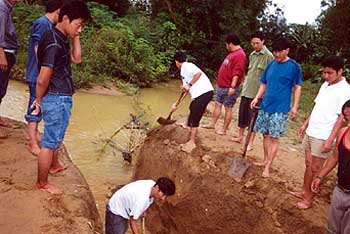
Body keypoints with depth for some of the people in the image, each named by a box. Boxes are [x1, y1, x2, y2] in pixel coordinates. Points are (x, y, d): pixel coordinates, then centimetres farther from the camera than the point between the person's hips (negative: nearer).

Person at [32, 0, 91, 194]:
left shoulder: (60, 38, 6)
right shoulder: (54, 44, -24)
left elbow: (76, 59, 16)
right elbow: (42, 80, -23)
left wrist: (75, 37, 5)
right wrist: (39, 101, -7)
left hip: (60, 98, 10)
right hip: (57, 99, -10)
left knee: (55, 136, 27)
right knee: (50, 141, 4)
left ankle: (54, 165, 49)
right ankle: (42, 183, 19)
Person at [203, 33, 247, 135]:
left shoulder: (240, 55, -17)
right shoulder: (232, 53, 16)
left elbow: (237, 72, -24)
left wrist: (232, 86, -28)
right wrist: (219, 82, 25)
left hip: (229, 88, -10)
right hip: (222, 86, 10)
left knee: (228, 108, 0)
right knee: (217, 104, 14)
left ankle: (224, 129, 7)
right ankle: (212, 124, 23)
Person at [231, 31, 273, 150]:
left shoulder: (268, 56, -12)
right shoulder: (252, 55, 10)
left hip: (257, 92, -7)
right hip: (246, 90, 7)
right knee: (242, 114, 14)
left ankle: (250, 143, 11)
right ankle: (240, 137, 31)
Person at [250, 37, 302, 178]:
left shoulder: (294, 66, -7)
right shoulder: (271, 64, 8)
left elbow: (297, 87, -6)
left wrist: (295, 106, -12)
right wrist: (257, 98, 1)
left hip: (280, 109, -5)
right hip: (265, 106, 5)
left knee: (274, 138, -2)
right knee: (266, 135, 13)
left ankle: (267, 167, 4)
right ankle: (265, 161, 28)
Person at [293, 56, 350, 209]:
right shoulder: (325, 85, 7)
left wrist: (330, 139, -19)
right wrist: (306, 124, 17)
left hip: (323, 137, -7)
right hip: (310, 132, 7)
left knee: (315, 169, 4)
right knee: (308, 165, 16)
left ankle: (309, 200, 16)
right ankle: (304, 193, 30)